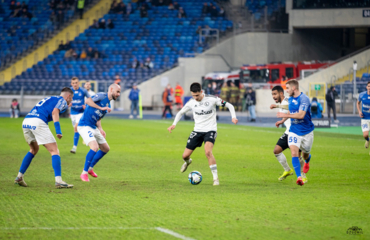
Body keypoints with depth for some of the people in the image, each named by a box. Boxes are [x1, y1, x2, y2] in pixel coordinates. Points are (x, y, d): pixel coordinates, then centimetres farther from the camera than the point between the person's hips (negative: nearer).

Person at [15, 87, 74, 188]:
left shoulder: (49, 99, 35)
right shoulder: (63, 101, 9)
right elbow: (54, 112, -8)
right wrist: (58, 130, -15)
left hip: (26, 121, 8)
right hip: (38, 122, -8)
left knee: (34, 150, 27)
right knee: (54, 151, -3)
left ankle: (19, 177, 23)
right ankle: (58, 181, -13)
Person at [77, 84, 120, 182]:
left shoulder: (108, 105, 15)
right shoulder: (102, 96, -11)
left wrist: (100, 129, 4)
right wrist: (101, 108, -26)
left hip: (94, 128, 10)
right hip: (84, 126, -10)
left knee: (106, 149, 17)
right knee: (95, 147, -26)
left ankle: (90, 168, 34)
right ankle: (84, 173, -13)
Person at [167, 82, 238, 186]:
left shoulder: (212, 99, -12)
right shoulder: (191, 103, -2)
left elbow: (229, 106, -5)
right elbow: (181, 112, 15)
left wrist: (233, 117, -21)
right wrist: (174, 124, 0)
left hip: (210, 130, -4)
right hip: (197, 131, 4)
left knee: (208, 151, -31)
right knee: (185, 155, 0)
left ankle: (215, 177, -20)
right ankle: (187, 162, 41)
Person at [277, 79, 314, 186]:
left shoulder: (304, 99, -20)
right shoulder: (290, 99, 4)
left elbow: (301, 115, -30)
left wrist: (285, 115, -26)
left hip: (306, 131, -4)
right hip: (294, 131, 4)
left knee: (305, 153, 16)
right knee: (294, 153, -18)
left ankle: (307, 161, 55)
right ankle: (299, 177, -22)